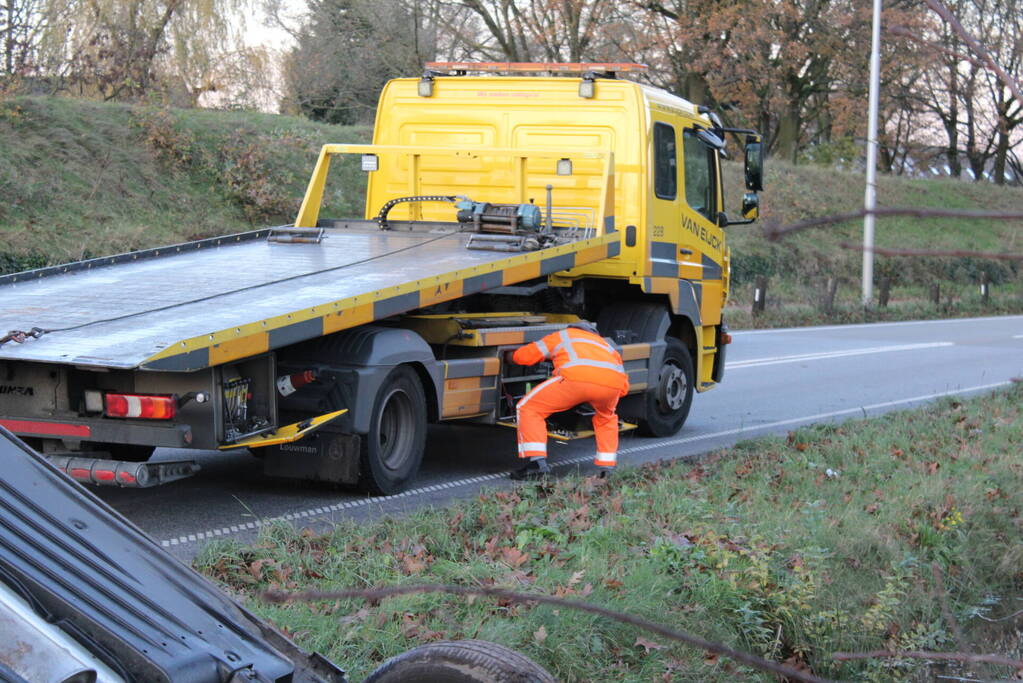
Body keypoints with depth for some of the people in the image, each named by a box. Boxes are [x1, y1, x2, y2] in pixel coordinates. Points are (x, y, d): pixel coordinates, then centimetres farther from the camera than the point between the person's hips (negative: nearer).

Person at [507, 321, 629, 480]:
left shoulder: (562, 336, 38)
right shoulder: (605, 345, 44)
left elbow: (522, 356, 36)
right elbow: (623, 387, 37)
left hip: (578, 377, -4)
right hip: (613, 382, 4)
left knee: (528, 408, 13)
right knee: (606, 418, 37)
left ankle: (537, 463, -1)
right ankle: (607, 469, 27)